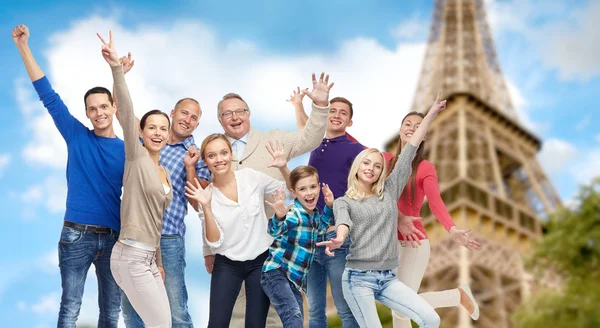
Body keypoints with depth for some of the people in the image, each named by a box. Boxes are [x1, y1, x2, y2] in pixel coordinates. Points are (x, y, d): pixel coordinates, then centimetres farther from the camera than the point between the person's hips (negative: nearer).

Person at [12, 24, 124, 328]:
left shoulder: (127, 150, 6)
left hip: (113, 237, 2)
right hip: (77, 234, -1)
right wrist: (23, 47, -2)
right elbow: (48, 95, 1)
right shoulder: (77, 137, 4)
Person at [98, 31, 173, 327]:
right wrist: (116, 68, -31)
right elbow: (126, 112, -18)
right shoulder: (136, 156, -5)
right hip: (131, 255, -8)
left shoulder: (164, 172, 16)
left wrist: (158, 262, 21)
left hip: (147, 257, 8)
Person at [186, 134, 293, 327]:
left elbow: (291, 193, 3)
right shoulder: (207, 195, -6)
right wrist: (206, 206, -25)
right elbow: (214, 241, -13)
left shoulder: (252, 177, -5)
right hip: (227, 265, 0)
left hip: (261, 261, 0)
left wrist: (283, 168, -14)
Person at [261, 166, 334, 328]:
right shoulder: (294, 213, -17)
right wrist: (279, 217, -58)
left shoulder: (314, 214, 7)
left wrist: (329, 206, 13)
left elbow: (320, 227, 30)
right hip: (276, 273, -8)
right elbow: (275, 230, -36)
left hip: (296, 279, 8)